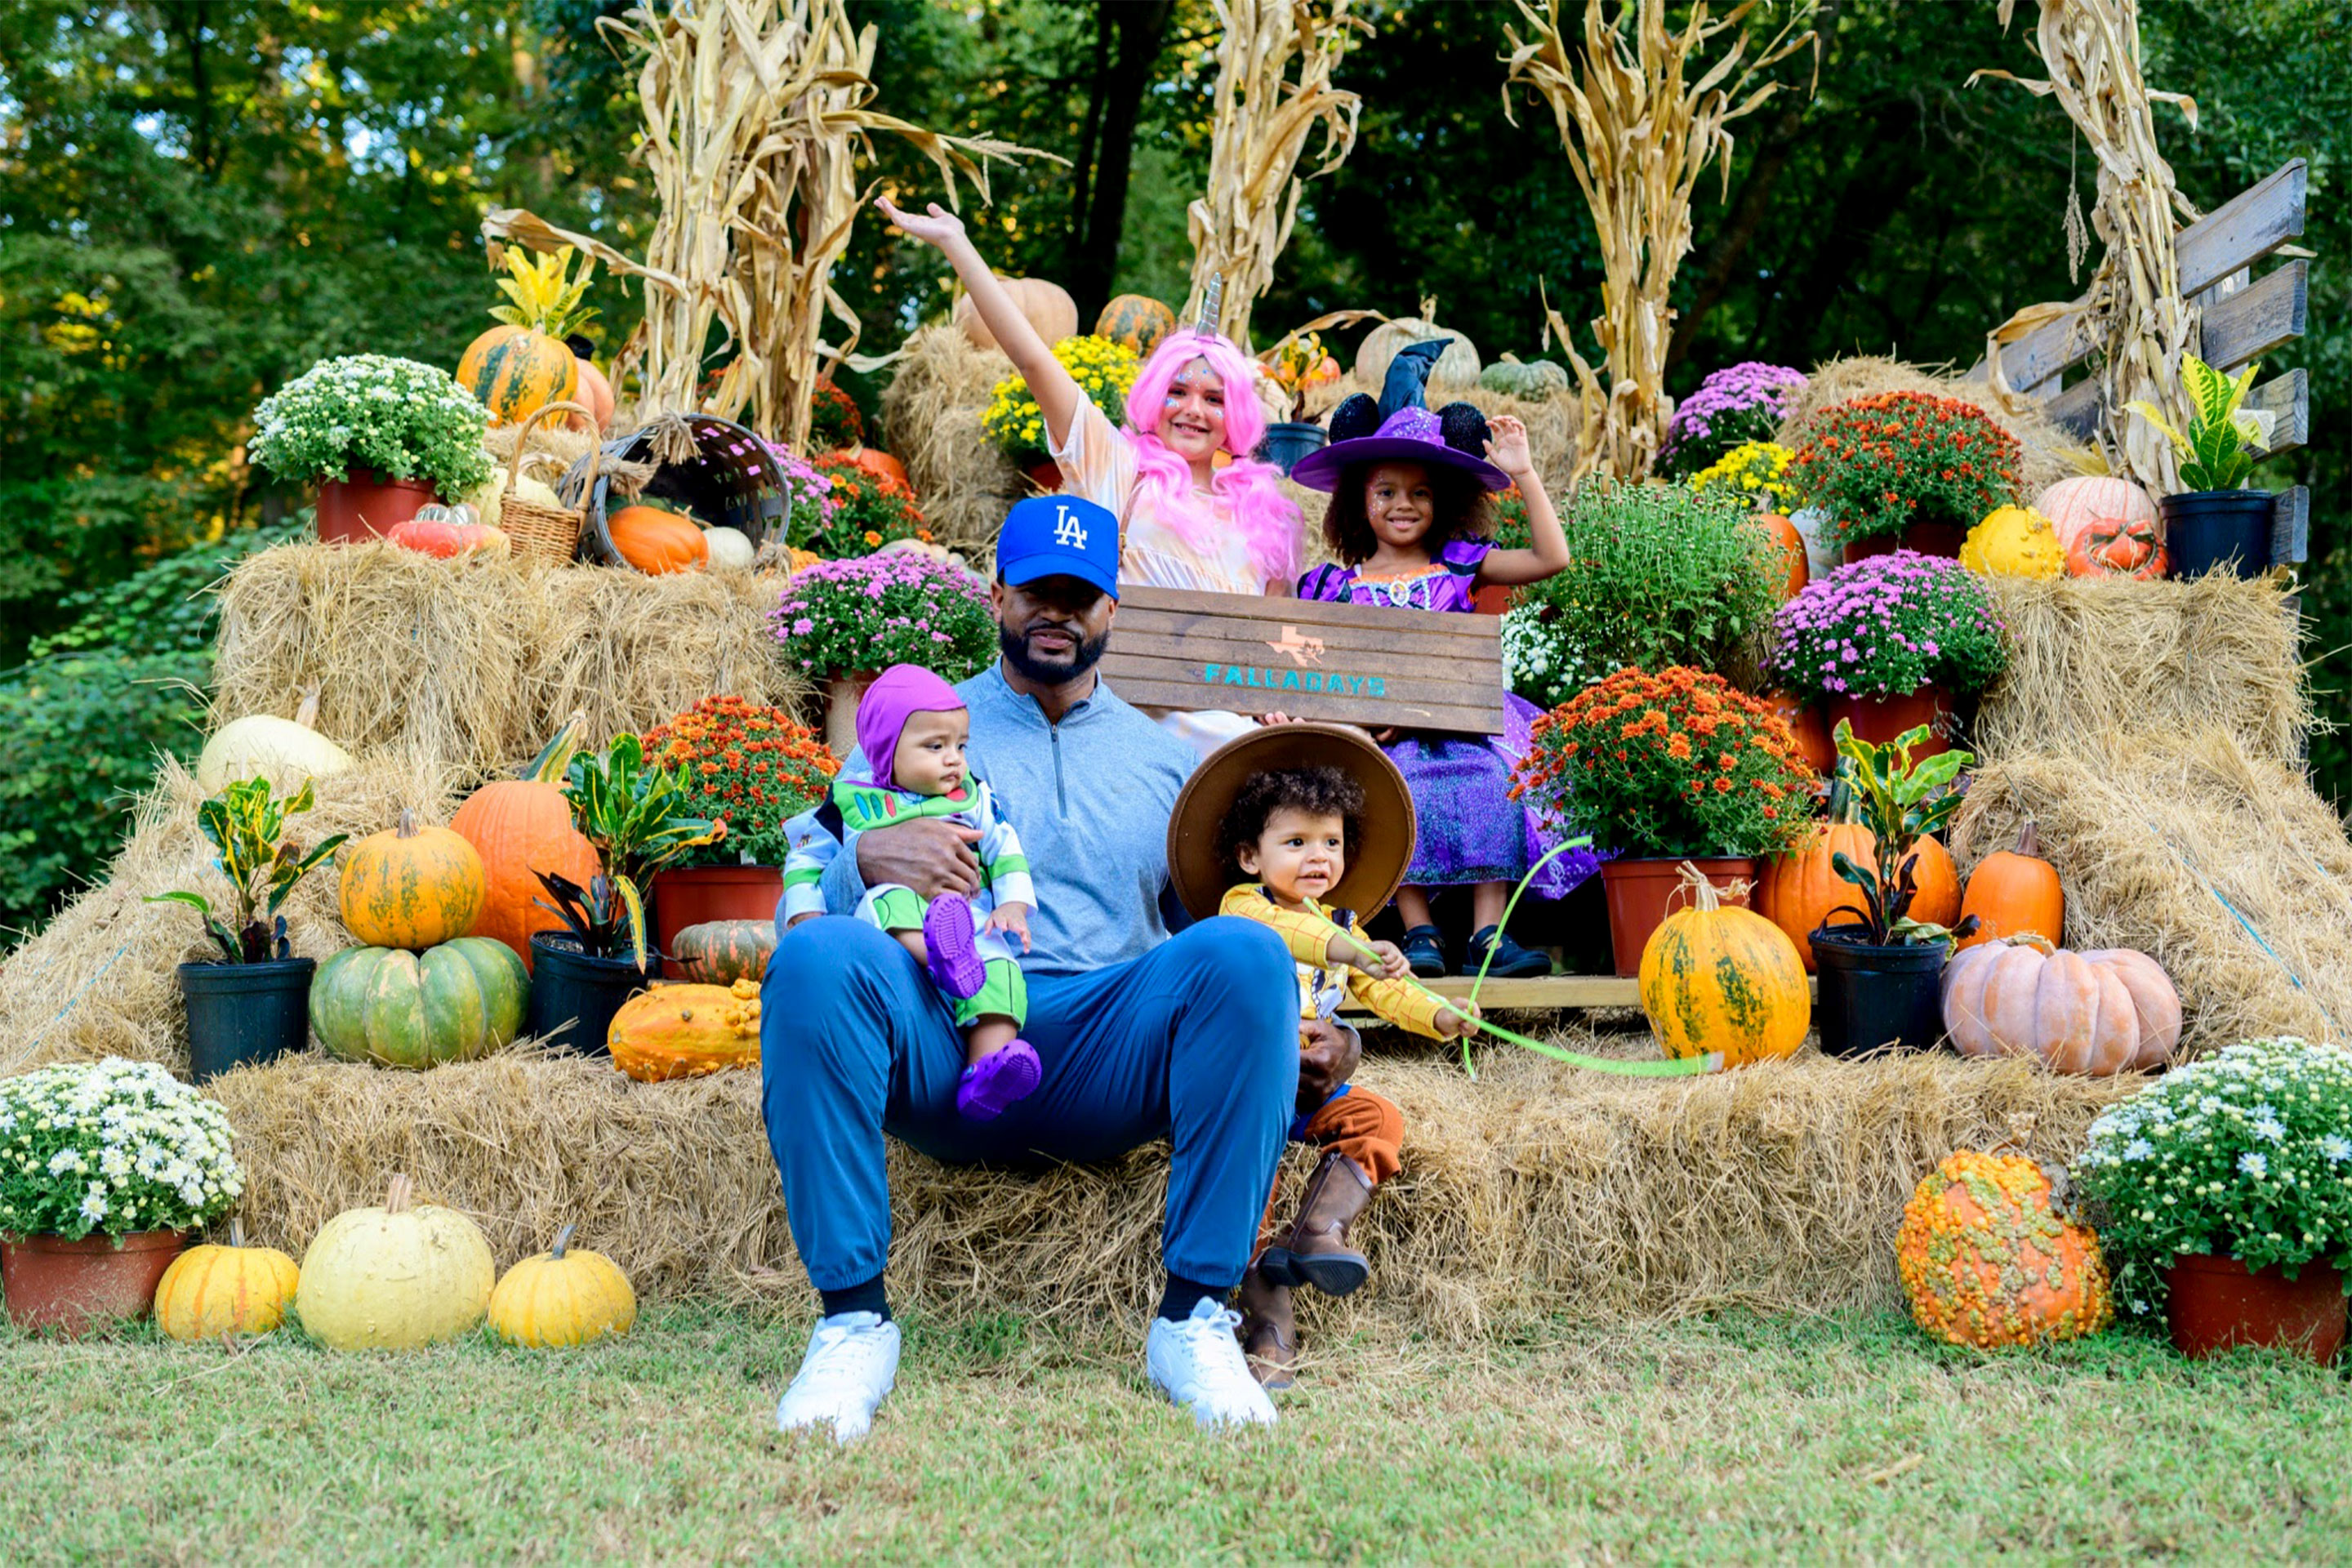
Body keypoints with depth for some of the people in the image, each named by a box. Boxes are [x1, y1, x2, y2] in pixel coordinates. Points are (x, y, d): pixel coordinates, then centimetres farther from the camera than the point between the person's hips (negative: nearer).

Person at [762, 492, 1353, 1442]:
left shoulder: (1168, 761, 26)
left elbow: (1206, 928, 21)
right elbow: (805, 898, 12)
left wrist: (1318, 1040, 1)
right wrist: (868, 859, -13)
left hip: (1106, 1060, 1)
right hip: (944, 1047, -1)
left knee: (1247, 952, -30)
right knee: (816, 955, -33)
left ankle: (1195, 1321, -26)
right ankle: (853, 1320, -27)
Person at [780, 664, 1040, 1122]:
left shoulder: (973, 800, 21)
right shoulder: (852, 804, 14)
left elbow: (1006, 852, 18)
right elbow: (806, 861, 16)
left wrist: (1012, 906, 0)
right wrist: (806, 915, 0)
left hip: (970, 922, 2)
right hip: (891, 922, -1)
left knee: (997, 964, -31)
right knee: (886, 899, -36)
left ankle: (987, 1067, -48)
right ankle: (941, 958, -64)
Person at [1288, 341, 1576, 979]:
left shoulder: (1460, 567, 13)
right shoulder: (1338, 586, 12)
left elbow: (1552, 557, 5)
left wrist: (1525, 474, 4)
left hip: (1462, 722, 1)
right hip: (1381, 732, -1)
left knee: (1492, 783, -31)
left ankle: (1488, 933, -30)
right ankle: (1419, 931, -28)